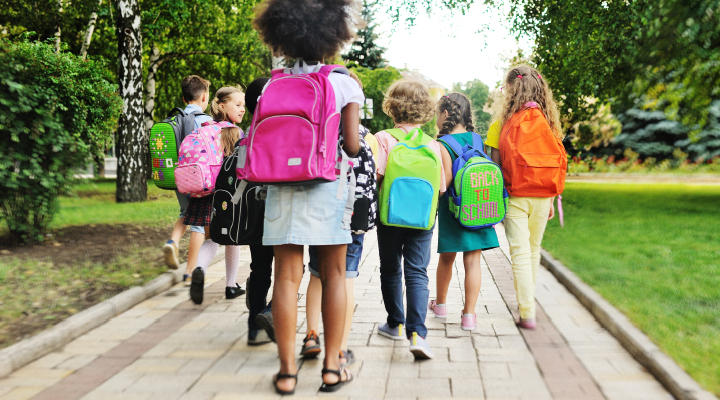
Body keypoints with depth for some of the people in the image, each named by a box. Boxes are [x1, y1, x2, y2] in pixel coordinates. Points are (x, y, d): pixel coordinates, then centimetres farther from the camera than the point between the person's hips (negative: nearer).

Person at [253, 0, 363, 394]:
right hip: (328, 186, -2)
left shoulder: (273, 84, 7)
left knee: (287, 276, 4)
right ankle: (332, 366, 13)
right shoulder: (343, 82, -1)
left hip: (283, 186, 2)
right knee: (333, 274, 8)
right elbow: (352, 145, -7)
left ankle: (287, 369, 9)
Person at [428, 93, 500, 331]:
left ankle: (440, 305, 33)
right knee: (472, 261, 3)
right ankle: (469, 315, 2)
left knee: (446, 259, 14)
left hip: (452, 207, -3)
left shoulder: (443, 144, -11)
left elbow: (445, 180, -17)